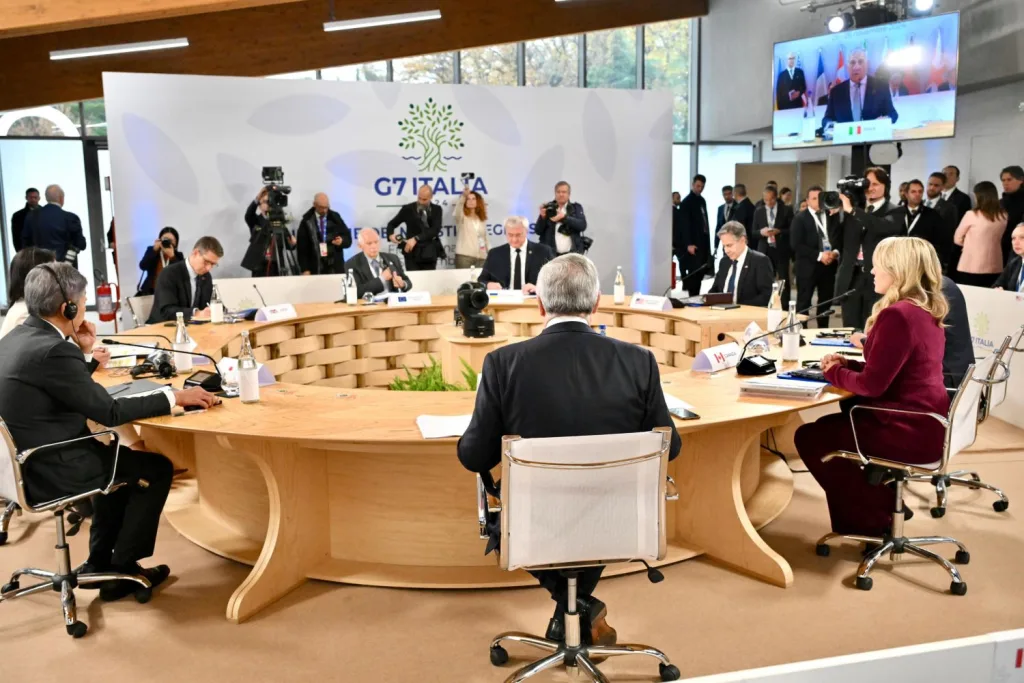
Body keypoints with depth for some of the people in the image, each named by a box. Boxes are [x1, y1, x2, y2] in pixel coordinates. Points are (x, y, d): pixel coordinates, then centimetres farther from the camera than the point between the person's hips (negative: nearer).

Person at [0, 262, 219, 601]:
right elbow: (109, 412, -22)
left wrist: (84, 353, 6)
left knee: (122, 458, 28)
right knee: (157, 468, 5)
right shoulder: (52, 350, -26)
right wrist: (174, 396, -16)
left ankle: (100, 562, 30)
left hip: (30, 460, 10)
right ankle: (121, 569, 15)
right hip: (51, 470, -10)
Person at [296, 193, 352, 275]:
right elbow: (302, 247, 0)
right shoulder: (307, 222, 1)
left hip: (335, 267, 2)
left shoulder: (335, 218, 7)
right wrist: (305, 269, -7)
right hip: (315, 269, -2)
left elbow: (348, 238, 9)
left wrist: (342, 241, -15)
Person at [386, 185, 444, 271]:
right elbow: (391, 224, 10)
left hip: (430, 255, 2)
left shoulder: (436, 209, 5)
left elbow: (435, 230, -10)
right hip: (412, 253, -1)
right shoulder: (408, 209, 2)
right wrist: (390, 235, -15)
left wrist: (416, 239, -23)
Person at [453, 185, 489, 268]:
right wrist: (463, 196, -38)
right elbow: (457, 209, -20)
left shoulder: (482, 219, 17)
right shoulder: (461, 217, 4)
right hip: (464, 256, -4)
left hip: (481, 257, 4)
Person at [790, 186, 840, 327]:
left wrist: (836, 252, -12)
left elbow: (840, 238, 10)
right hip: (808, 266, -4)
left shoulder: (833, 216, 10)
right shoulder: (800, 218, -3)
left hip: (829, 265, 4)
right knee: (803, 303, 0)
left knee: (826, 302, 11)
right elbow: (796, 245, -11)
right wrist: (819, 255, -16)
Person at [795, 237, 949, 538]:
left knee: (809, 437, 2)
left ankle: (870, 520, 14)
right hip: (925, 422, 10)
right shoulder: (925, 311, 8)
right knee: (830, 423, 26)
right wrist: (848, 364, 7)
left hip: (910, 430, -10)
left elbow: (871, 385, -21)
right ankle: (881, 503, 29)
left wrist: (834, 373, -3)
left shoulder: (896, 315, -23)